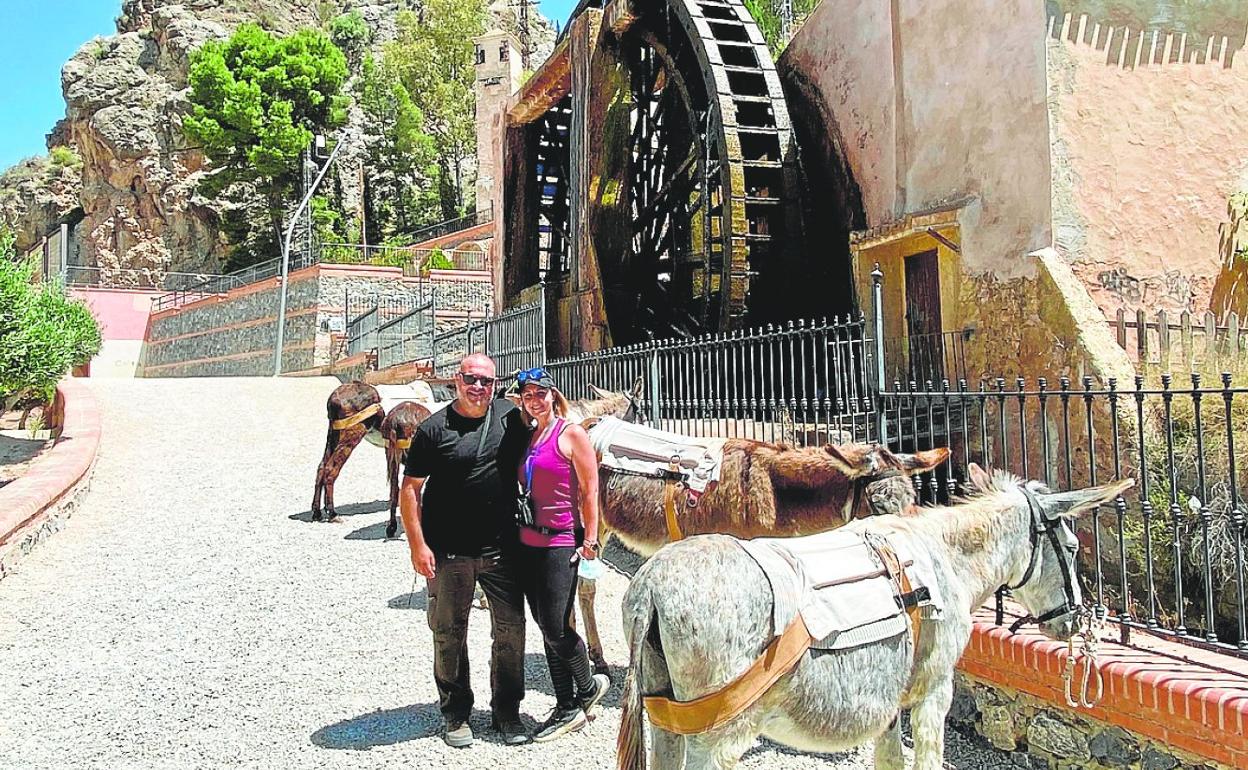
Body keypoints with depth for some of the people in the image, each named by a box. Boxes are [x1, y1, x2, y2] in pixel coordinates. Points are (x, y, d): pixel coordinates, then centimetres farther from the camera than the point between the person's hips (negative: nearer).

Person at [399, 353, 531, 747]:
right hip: (449, 553, -2)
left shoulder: (510, 416, 3)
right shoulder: (434, 428, -5)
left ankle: (507, 711, 24)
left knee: (511, 629, 7)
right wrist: (417, 545, -9)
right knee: (449, 634, 9)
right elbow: (410, 489, -3)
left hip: (502, 549, 3)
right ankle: (456, 714, 26)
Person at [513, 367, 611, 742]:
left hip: (560, 543, -7)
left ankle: (588, 687, 20)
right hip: (528, 543, 7)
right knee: (546, 628, 11)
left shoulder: (571, 434, -6)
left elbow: (589, 491, -9)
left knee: (556, 628, -5)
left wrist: (590, 539, -12)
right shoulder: (528, 437, 13)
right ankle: (567, 708, 24)